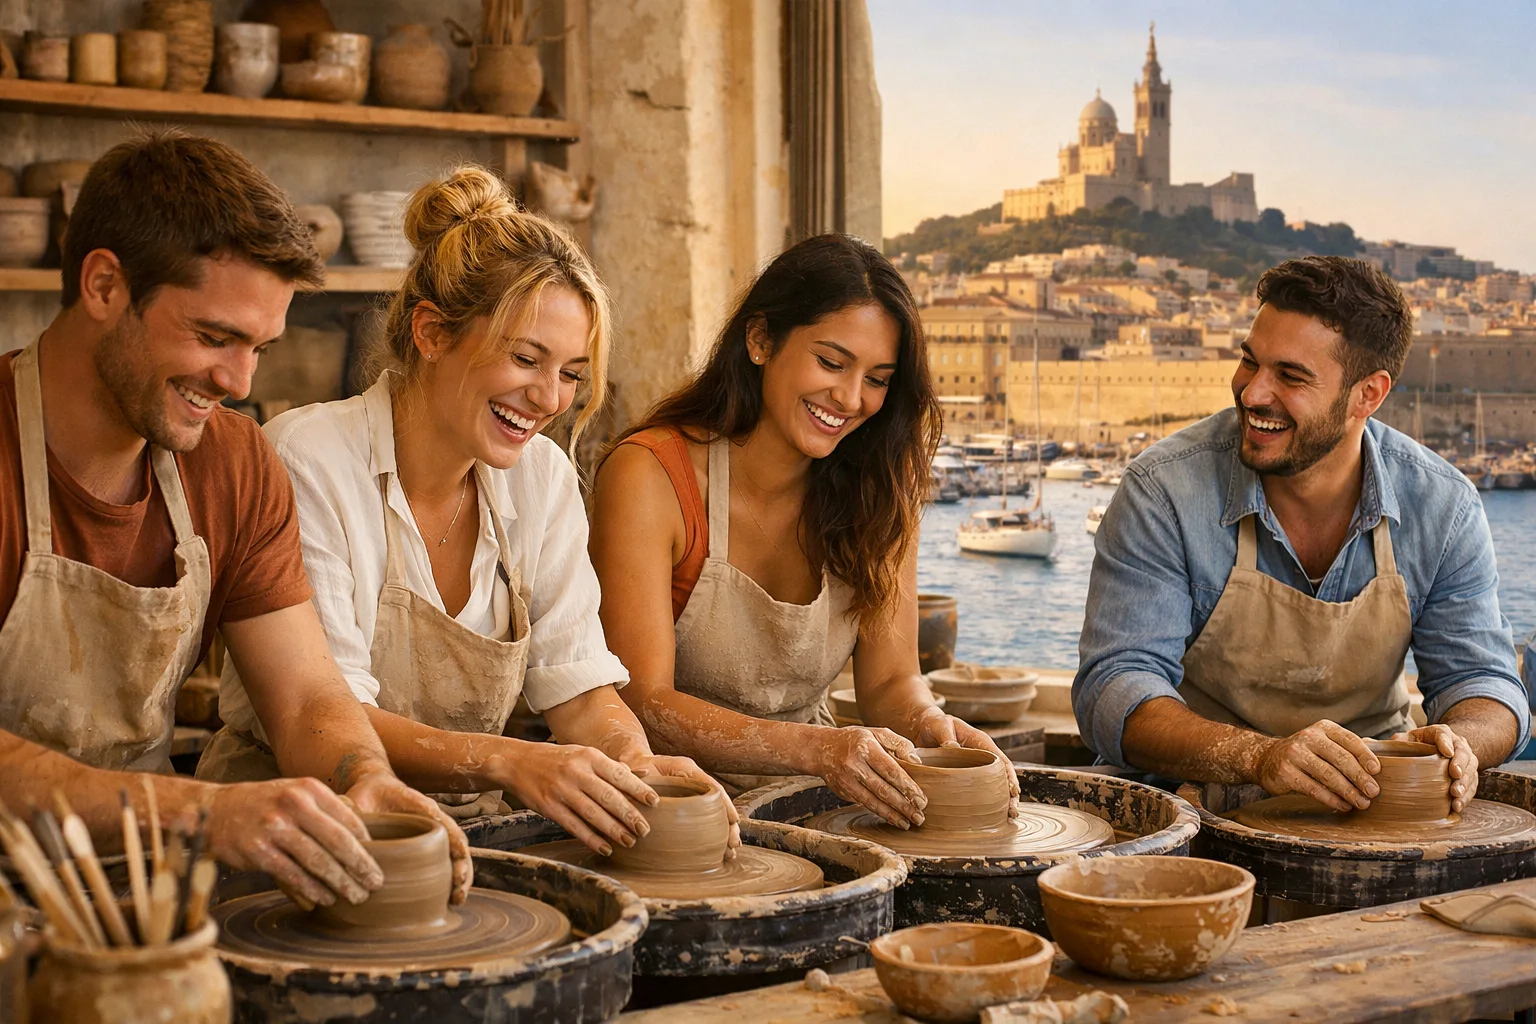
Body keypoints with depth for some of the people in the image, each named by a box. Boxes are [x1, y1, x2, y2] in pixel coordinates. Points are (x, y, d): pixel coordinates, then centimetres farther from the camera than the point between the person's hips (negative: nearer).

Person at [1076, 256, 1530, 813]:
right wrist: (1259, 757, -40)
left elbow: (1482, 681, -1)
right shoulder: (1163, 491, -16)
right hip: (1199, 788, -3)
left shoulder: (1442, 505, -6)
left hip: (1370, 785, 4)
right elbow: (1114, 689, -21)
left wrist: (1456, 743, -27)